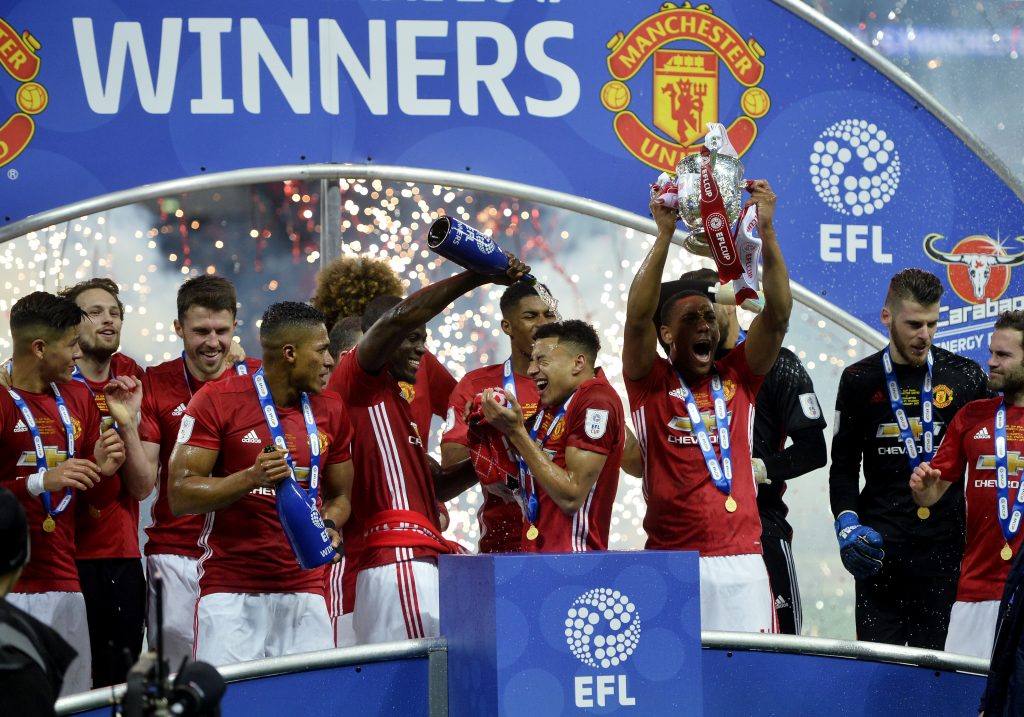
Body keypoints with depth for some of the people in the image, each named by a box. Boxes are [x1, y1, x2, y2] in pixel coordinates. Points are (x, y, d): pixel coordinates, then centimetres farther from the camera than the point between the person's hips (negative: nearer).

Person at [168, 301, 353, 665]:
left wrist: (329, 525, 0)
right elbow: (180, 496, -8)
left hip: (303, 590, 4)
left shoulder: (329, 410, 12)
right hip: (231, 591, -4)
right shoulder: (218, 400, -4)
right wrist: (251, 478, -21)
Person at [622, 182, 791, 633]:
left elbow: (777, 314, 3)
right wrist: (664, 235, -15)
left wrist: (767, 232, -8)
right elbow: (637, 317, -9)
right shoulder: (651, 383, 6)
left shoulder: (737, 378, 12)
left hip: (741, 561, 2)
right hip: (672, 562, -2)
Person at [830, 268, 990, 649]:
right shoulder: (860, 380, 7)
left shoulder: (965, 376, 7)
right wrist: (847, 523, -4)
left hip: (944, 542, 0)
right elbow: (844, 465, 10)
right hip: (881, 542, 0)